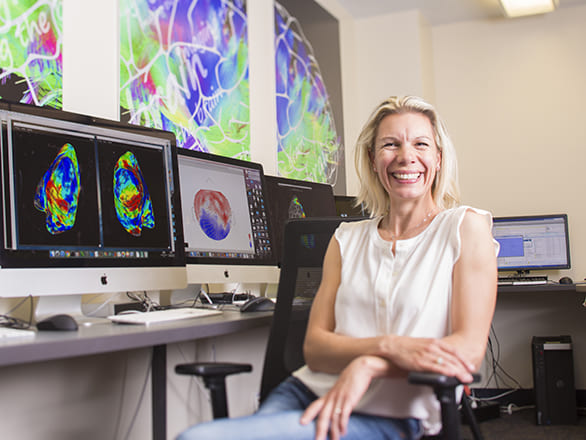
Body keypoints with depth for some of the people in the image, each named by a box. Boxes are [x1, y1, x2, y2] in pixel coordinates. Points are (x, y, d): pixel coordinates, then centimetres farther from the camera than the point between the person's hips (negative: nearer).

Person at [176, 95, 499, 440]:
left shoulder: (465, 227, 3)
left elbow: (469, 350, -8)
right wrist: (391, 346, -16)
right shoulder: (347, 239, 15)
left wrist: (368, 365, -21)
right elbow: (315, 347, 4)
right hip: (311, 389, 5)